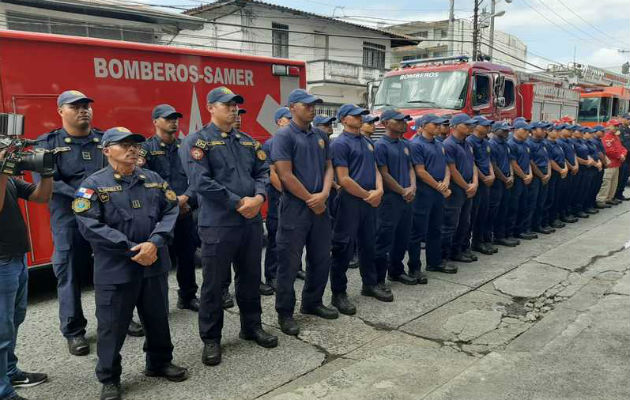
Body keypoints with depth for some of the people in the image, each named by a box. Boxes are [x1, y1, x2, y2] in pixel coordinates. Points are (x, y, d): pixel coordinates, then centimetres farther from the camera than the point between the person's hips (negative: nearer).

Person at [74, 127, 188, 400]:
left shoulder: (154, 179, 8)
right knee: (112, 326, 7)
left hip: (154, 265, 5)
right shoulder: (94, 184, -6)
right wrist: (131, 249, -18)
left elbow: (171, 211, 2)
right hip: (115, 269, -4)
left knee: (158, 319, 18)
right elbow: (90, 226, -15)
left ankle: (159, 363, 39)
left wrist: (155, 243, -15)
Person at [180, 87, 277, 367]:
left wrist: (259, 197, -10)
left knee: (251, 277, 17)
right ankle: (211, 339, 20)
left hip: (252, 221, 6)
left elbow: (263, 172, 11)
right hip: (218, 224, -6)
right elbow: (201, 181, -17)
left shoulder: (248, 142, 14)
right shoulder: (197, 142, -7)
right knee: (214, 283, 5)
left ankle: (252, 326, 34)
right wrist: (238, 203, -16)